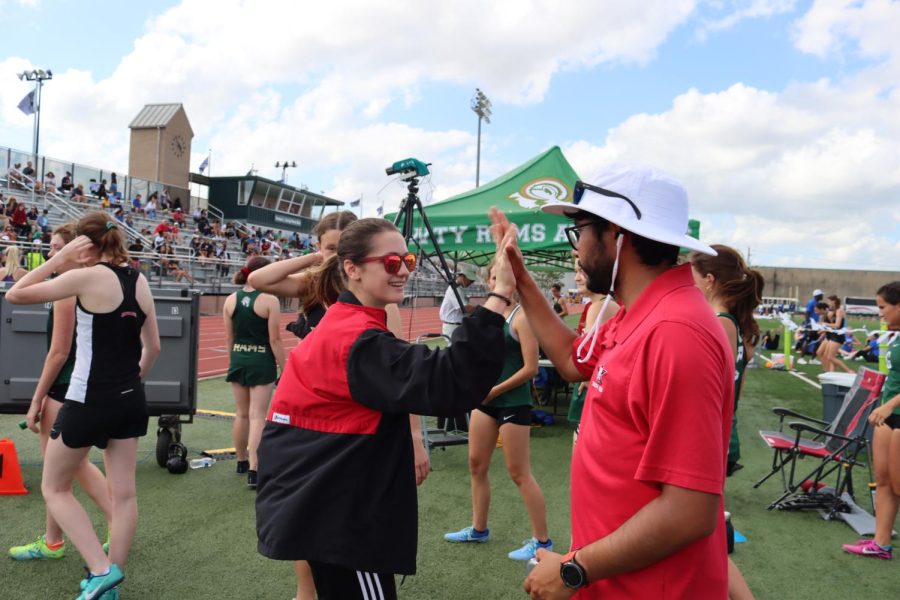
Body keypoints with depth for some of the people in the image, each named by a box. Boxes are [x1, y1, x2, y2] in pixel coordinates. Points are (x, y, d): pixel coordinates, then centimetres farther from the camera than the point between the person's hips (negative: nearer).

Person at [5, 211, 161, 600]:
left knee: (54, 488, 12)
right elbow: (153, 346, 12)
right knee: (123, 492, 11)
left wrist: (58, 260, -3)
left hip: (88, 400, -6)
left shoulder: (87, 277, -14)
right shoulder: (139, 281, 6)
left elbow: (15, 295, -5)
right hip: (129, 399, 7)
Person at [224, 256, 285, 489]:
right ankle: (253, 472, -6)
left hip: (238, 360, 5)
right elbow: (275, 340, -12)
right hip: (262, 362, -5)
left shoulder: (231, 300, 3)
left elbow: (229, 338, 9)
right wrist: (284, 368, -5)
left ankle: (242, 462, 36)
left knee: (242, 414, 19)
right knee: (257, 416, -3)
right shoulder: (269, 301, -12)